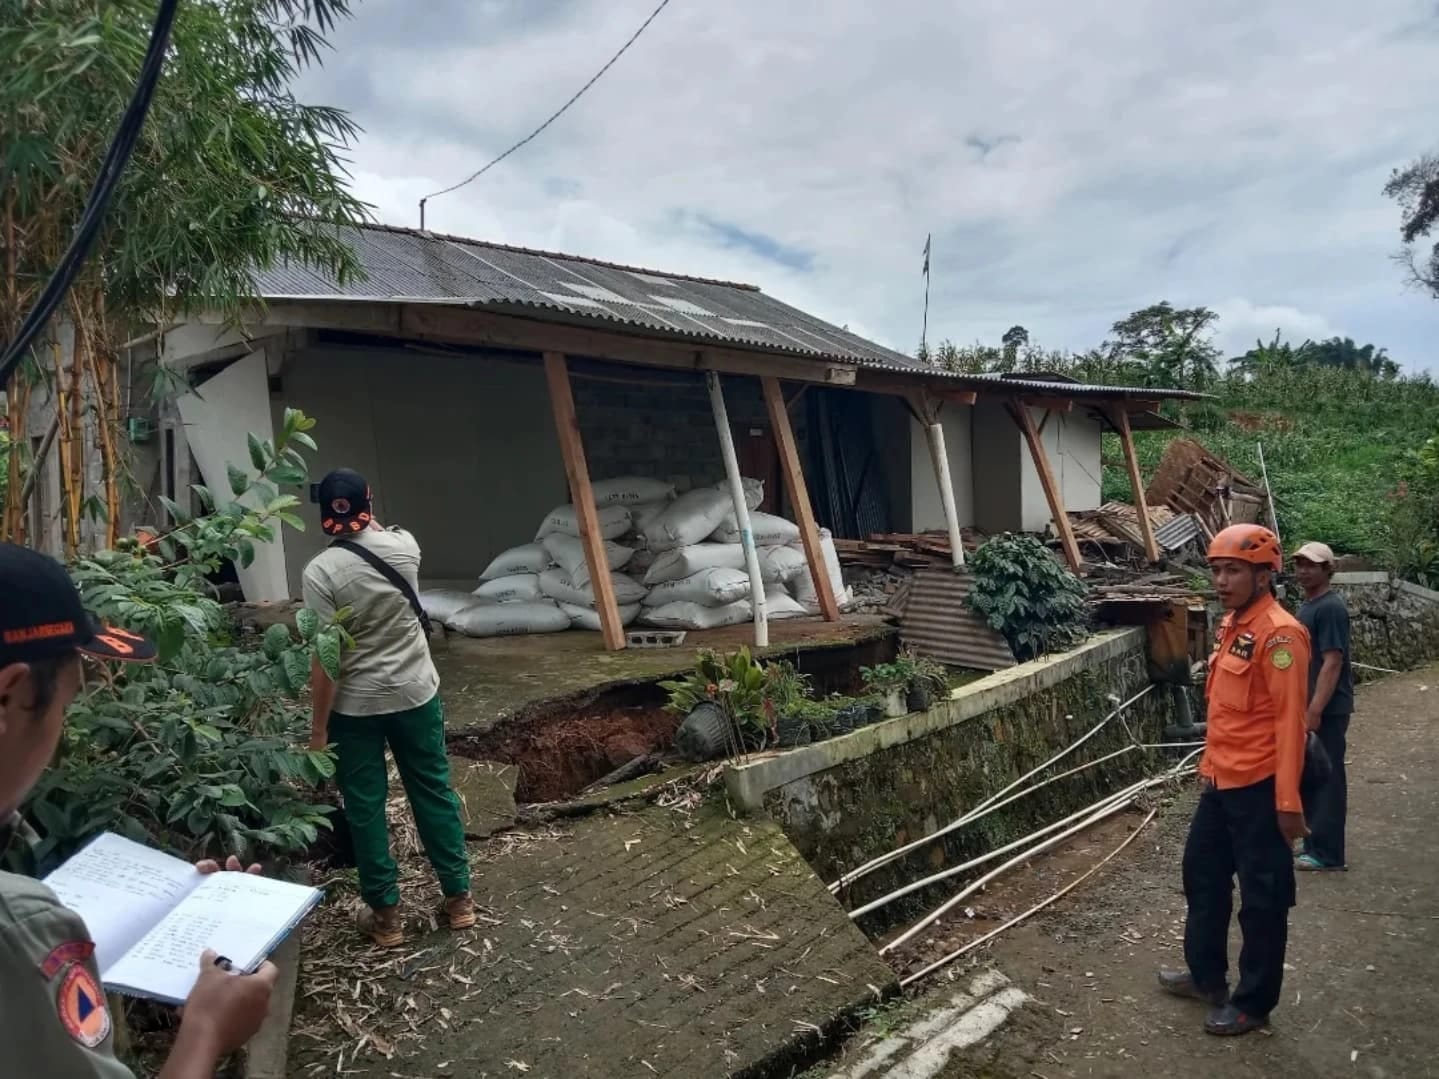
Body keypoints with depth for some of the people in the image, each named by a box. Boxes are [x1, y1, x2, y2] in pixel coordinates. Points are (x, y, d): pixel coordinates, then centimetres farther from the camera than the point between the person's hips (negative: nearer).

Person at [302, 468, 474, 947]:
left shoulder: (321, 572, -17)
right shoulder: (404, 546, -7)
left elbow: (324, 658, -17)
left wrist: (318, 726, -9)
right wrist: (369, 519, 35)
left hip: (355, 707, -3)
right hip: (416, 694, 3)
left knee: (365, 807, 11)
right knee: (434, 791, 15)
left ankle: (385, 914, 21)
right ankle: (458, 896, 25)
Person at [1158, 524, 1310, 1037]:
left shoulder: (1279, 633, -18)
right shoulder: (1231, 625, 9)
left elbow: (1289, 720, -20)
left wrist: (1288, 800, -20)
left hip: (1258, 787, -9)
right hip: (1221, 781, 10)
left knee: (1262, 898, 7)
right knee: (1202, 874, 21)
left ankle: (1253, 1003, 22)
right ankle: (1206, 976, 38)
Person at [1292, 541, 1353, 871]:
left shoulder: (1330, 608, -16)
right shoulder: (1307, 606, 13)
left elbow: (1332, 662, -21)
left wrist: (1315, 711, -23)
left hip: (1327, 710, -9)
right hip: (1311, 706, 9)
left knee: (1327, 779, -2)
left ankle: (1327, 853, 6)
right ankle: (1316, 844, 25)